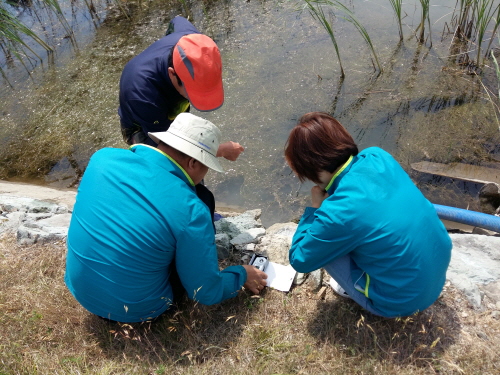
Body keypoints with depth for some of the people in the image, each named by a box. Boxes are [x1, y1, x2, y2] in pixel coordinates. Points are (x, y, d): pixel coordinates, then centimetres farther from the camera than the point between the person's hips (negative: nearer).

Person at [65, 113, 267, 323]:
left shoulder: (103, 158, -12)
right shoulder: (190, 210, -27)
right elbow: (205, 293, -16)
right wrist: (242, 276, 4)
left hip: (78, 288, 5)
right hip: (133, 311, -5)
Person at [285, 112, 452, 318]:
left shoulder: (337, 213, -30)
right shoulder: (377, 156, -12)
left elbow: (299, 260, -12)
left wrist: (316, 208, -7)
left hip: (403, 300, -6)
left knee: (323, 243, -4)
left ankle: (353, 290, 17)